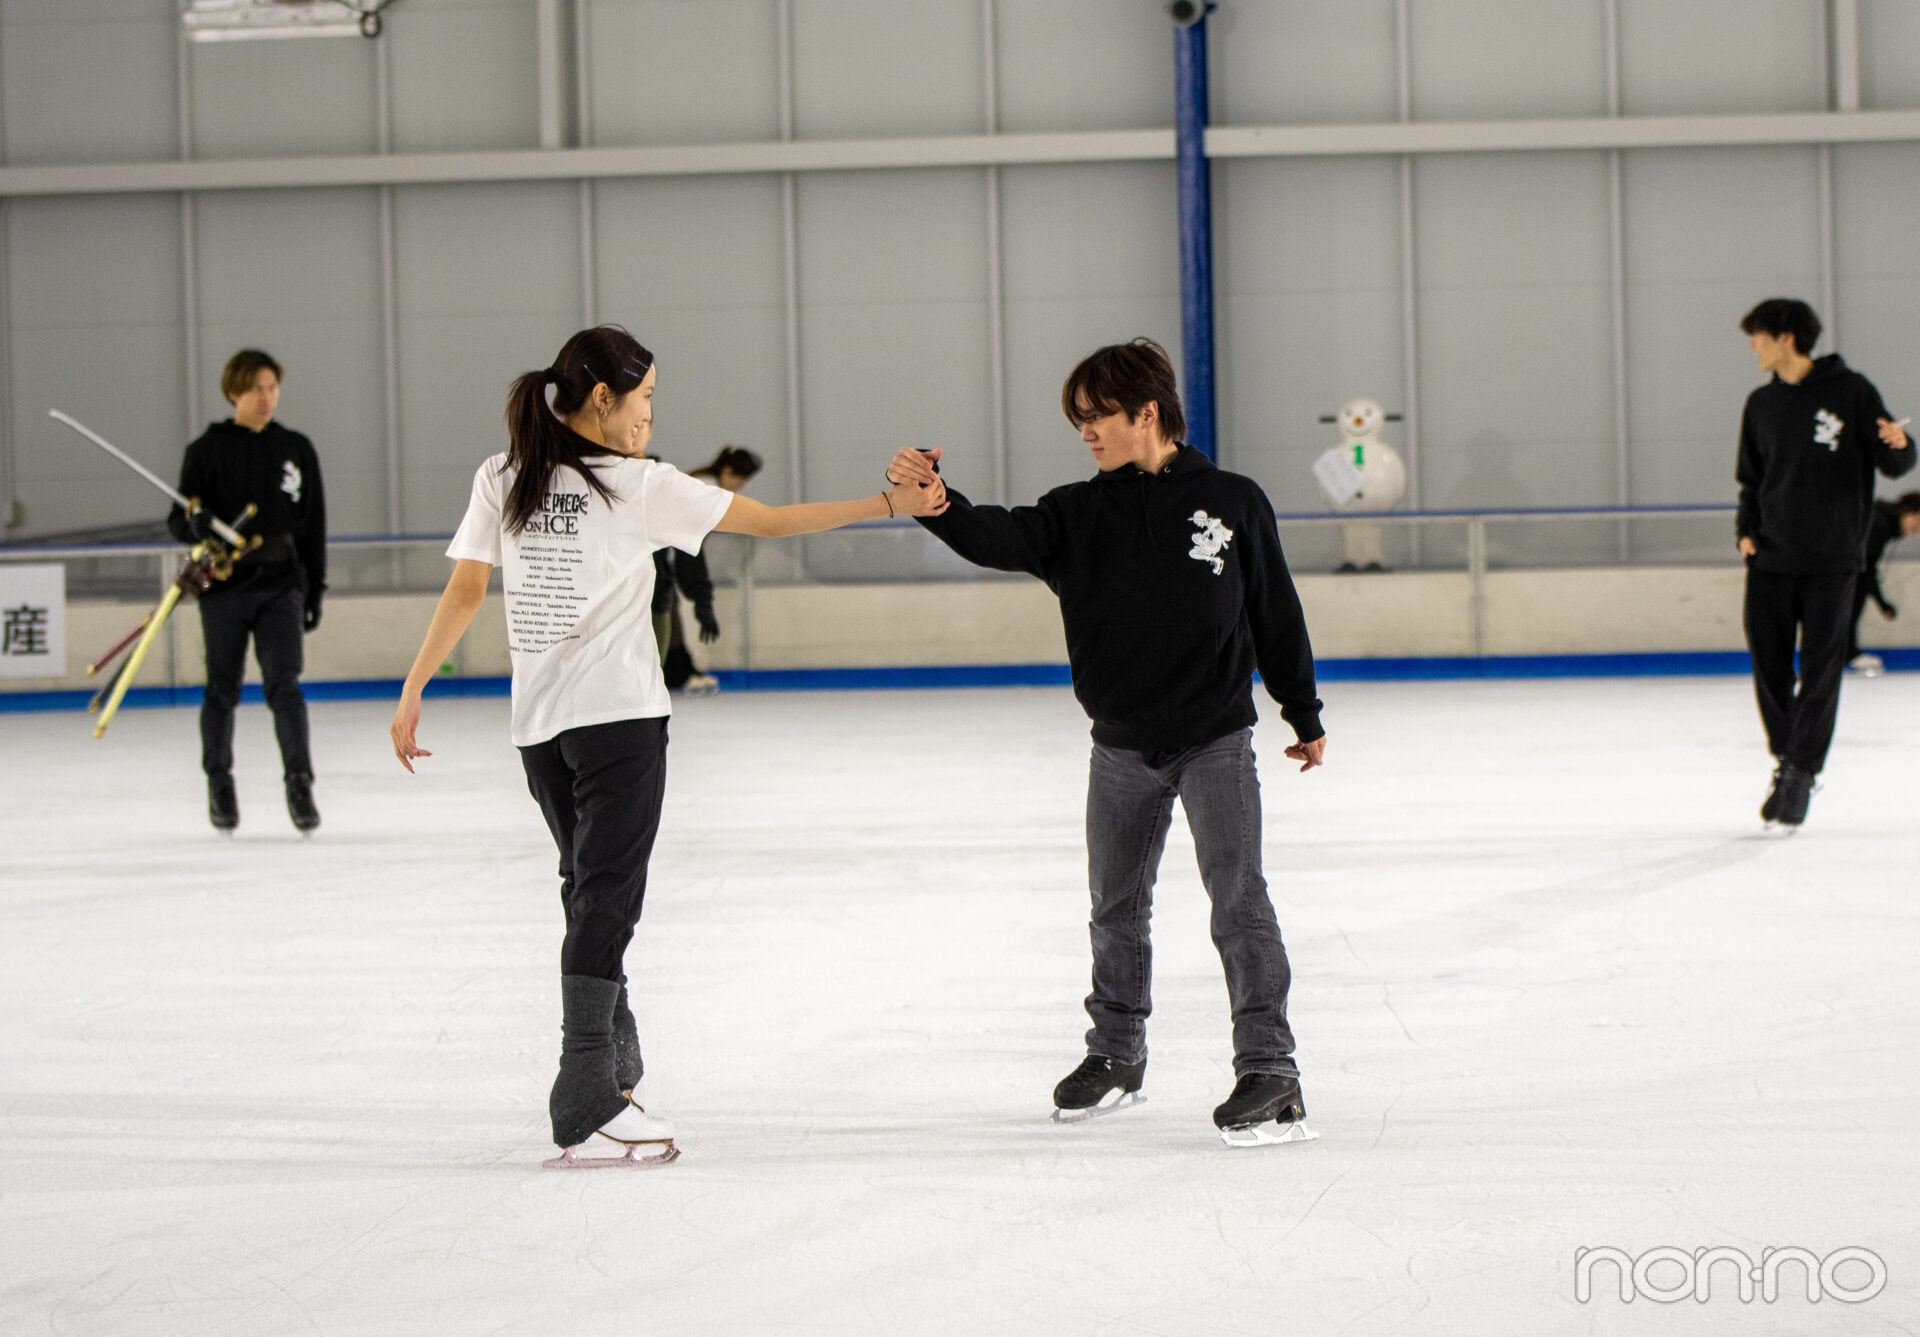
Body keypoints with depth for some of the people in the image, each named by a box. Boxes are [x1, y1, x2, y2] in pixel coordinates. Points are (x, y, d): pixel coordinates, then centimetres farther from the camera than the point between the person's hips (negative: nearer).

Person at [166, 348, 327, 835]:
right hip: (224, 585, -1)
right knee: (222, 689, 7)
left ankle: (299, 784, -9)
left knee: (284, 685, -10)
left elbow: (313, 525, 13)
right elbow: (178, 519, 0)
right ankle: (219, 785, 22)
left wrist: (315, 590, 11)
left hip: (281, 585, 1)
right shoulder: (208, 450, 0)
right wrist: (195, 522, -24)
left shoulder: (297, 450, 8)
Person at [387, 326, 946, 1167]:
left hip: (537, 723, 5)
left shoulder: (503, 481, 5)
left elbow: (462, 593, 4)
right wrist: (889, 505, -1)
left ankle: (614, 1068, 29)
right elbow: (769, 523, -5)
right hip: (620, 716, -5)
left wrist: (412, 694, 10)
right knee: (606, 898, -5)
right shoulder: (638, 486, -6)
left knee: (591, 891, 18)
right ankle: (586, 1110, -11)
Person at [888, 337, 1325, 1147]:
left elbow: (1276, 615, 3)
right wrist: (935, 502, -35)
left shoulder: (1232, 503, -4)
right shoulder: (1079, 516, 1)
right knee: (1115, 909, 15)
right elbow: (1001, 540, -16)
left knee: (1238, 898, -11)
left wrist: (1305, 715, 9)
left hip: (1215, 739, -4)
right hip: (1121, 748, 4)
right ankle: (1116, 1056, 32)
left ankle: (1269, 1070, -7)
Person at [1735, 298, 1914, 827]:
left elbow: (1893, 465, -2)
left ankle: (1802, 773, 3)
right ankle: (1786, 761, 18)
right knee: (1768, 664, 2)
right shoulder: (1761, 405, 11)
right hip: (1771, 557, 4)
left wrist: (1898, 445, -24)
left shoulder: (1850, 391, -3)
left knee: (1820, 668, -3)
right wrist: (1747, 531, 2)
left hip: (1832, 559, -4)